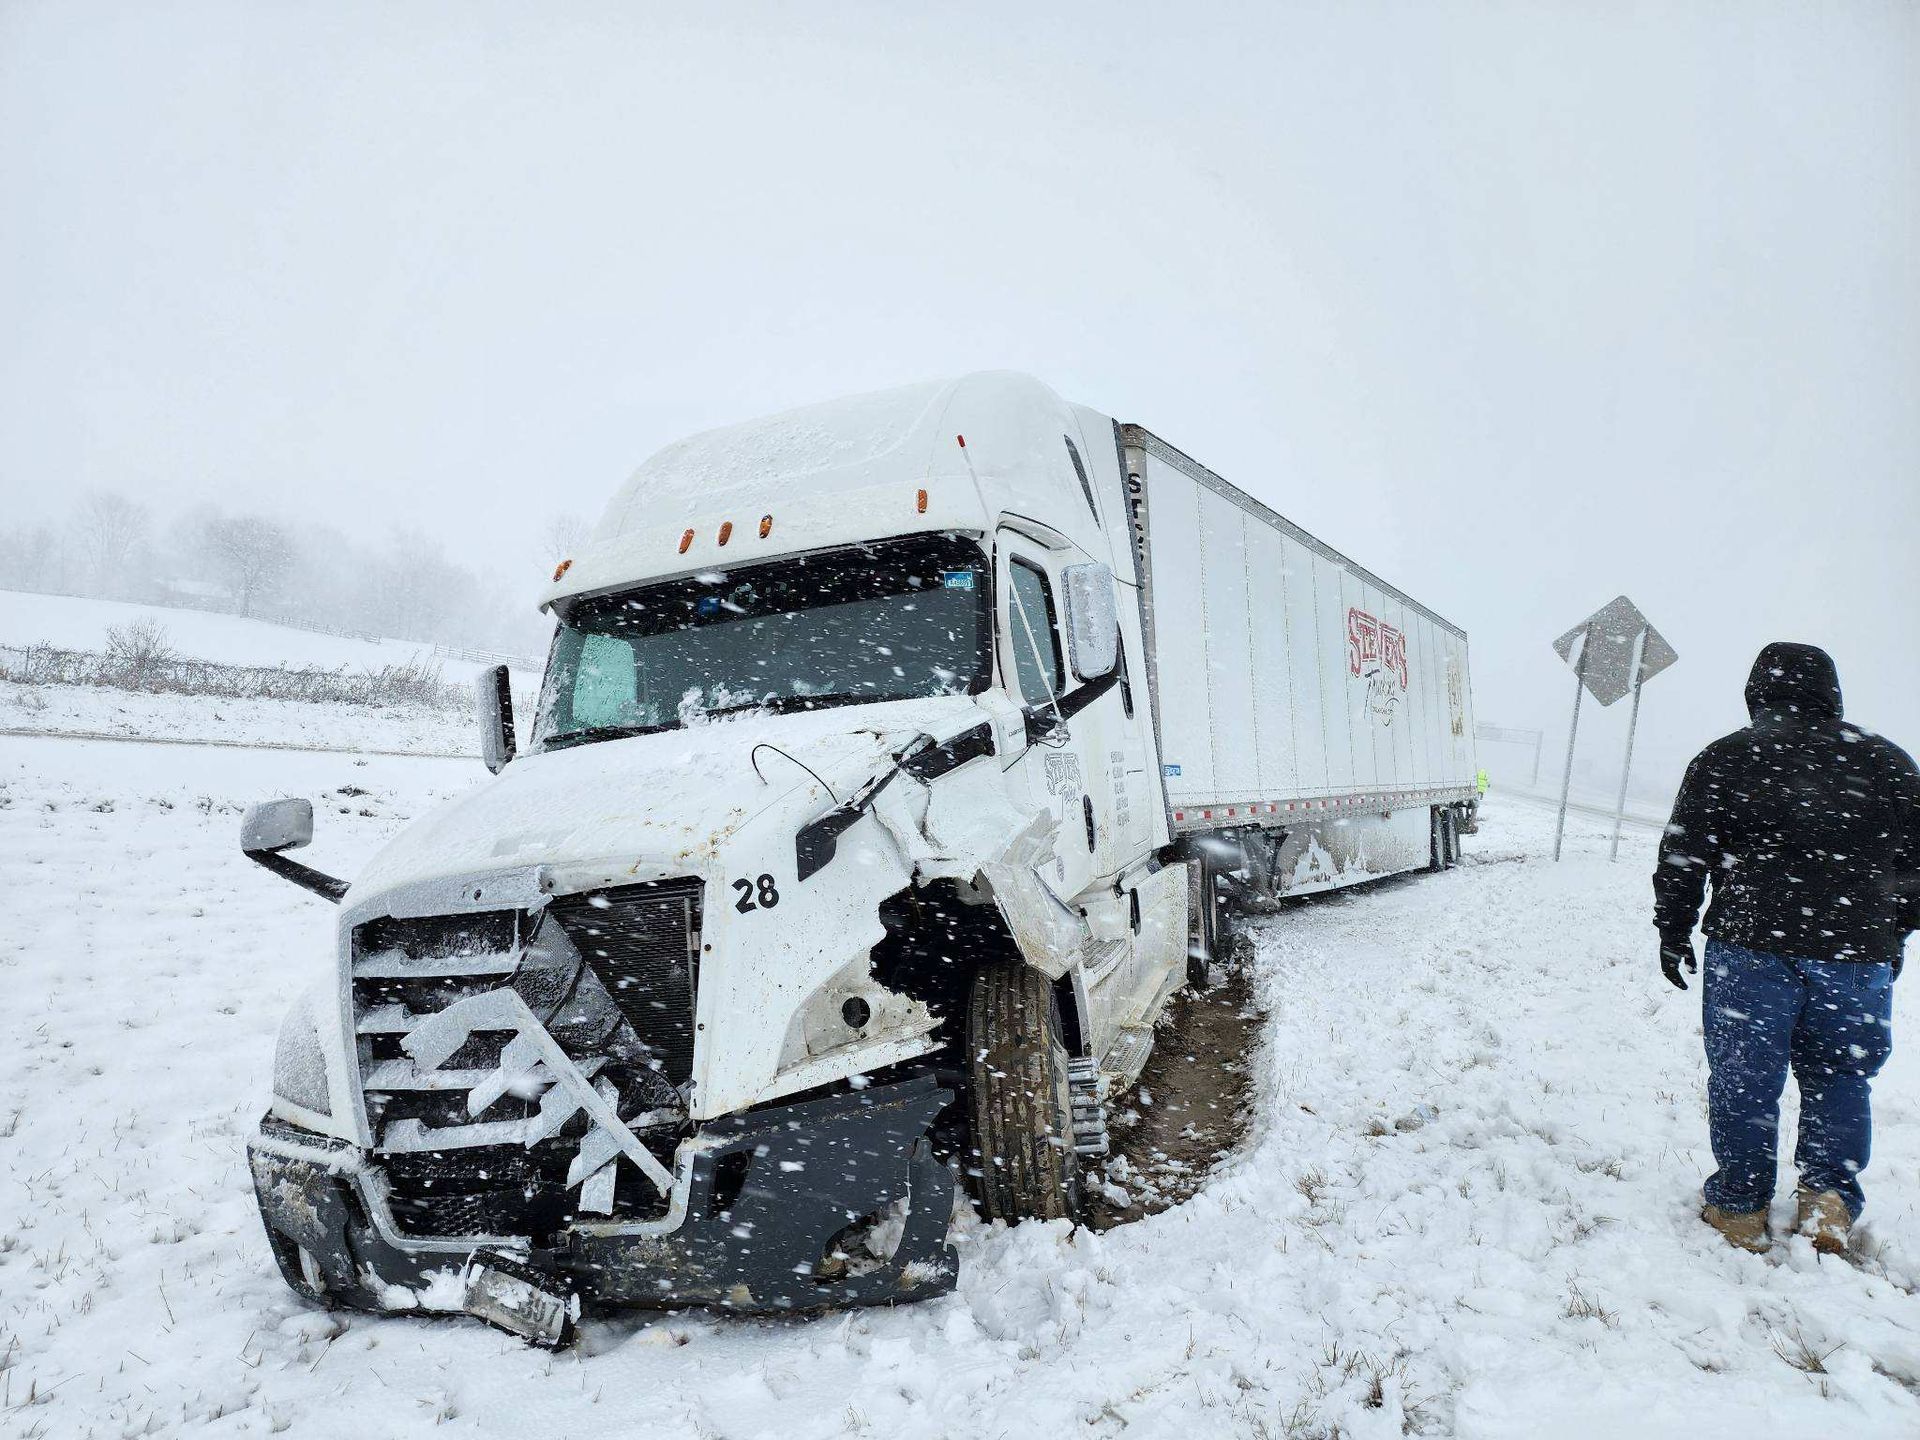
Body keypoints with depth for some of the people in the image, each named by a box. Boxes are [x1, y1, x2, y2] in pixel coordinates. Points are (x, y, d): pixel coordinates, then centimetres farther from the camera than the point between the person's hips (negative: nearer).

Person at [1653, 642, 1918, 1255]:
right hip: (1859, 956, 2)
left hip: (1751, 950, -2)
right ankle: (1828, 1199, 12)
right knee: (1839, 1078, 18)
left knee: (1743, 1080, 7)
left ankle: (1740, 1209, 15)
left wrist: (1673, 934, 10)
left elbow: (1682, 859, 0)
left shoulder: (1721, 760, 1)